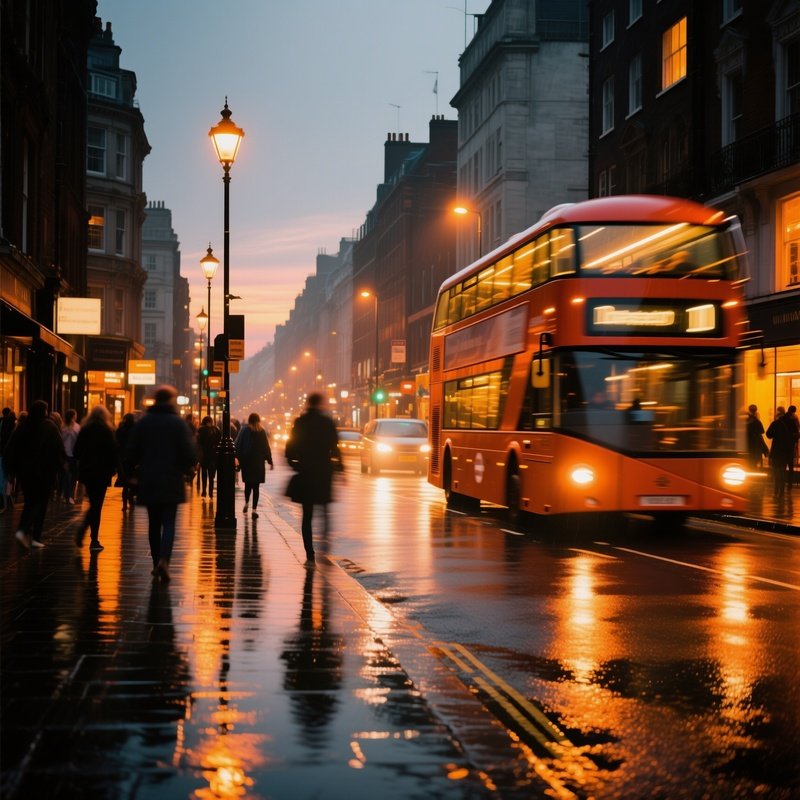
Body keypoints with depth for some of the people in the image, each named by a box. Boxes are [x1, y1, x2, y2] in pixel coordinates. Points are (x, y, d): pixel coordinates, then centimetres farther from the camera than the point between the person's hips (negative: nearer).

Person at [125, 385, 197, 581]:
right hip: (172, 481, -3)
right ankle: (164, 560, -21)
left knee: (154, 523, 12)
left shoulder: (143, 423, 3)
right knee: (168, 523, -2)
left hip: (148, 481, 3)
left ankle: (156, 563, 14)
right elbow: (190, 453, -9)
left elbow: (131, 452, 3)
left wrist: (133, 471, 18)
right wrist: (188, 469, 11)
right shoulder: (178, 423, -5)